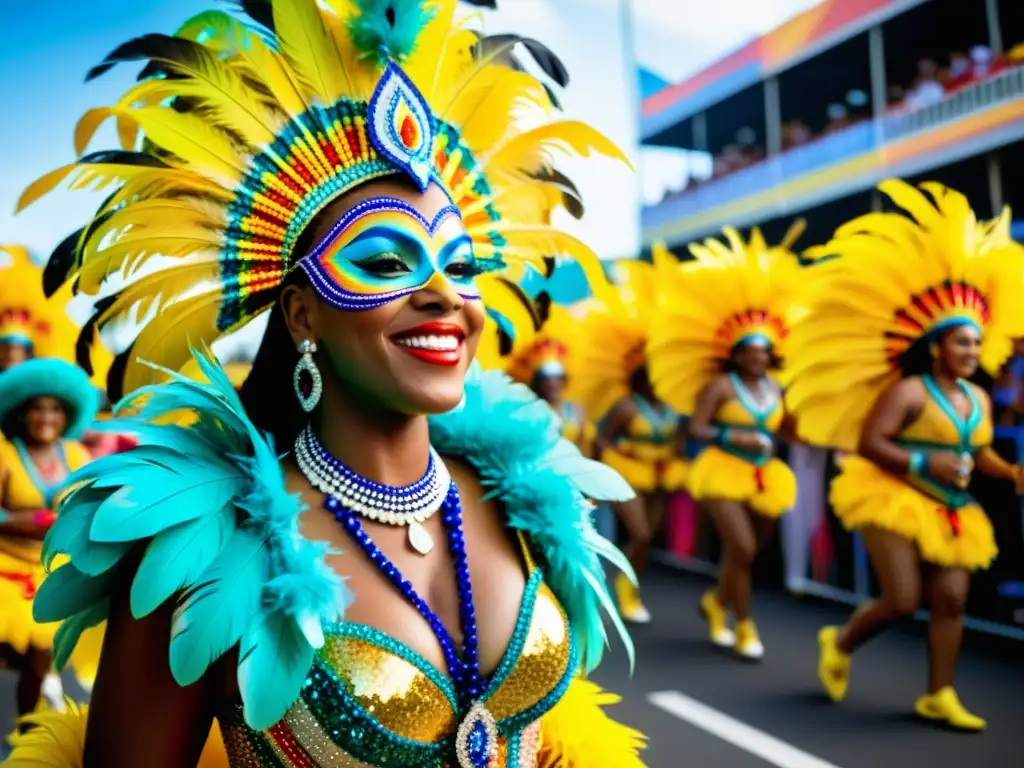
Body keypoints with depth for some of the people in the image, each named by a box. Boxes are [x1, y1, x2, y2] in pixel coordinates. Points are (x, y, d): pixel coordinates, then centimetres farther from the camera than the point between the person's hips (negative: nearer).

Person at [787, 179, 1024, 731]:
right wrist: (925, 463, -24)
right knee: (902, 600, -9)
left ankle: (938, 697, 12)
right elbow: (867, 444, -18)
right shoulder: (908, 391, -14)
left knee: (950, 599, 0)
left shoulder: (978, 400, 8)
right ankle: (840, 643, 20)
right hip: (892, 498, -7)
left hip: (949, 511, 7)